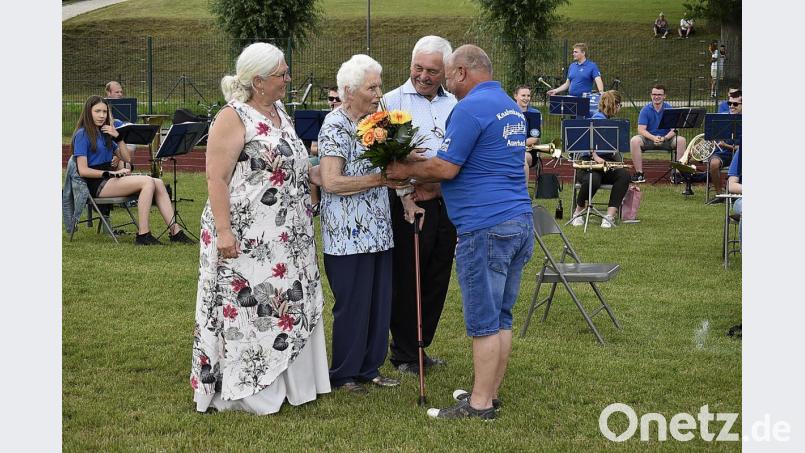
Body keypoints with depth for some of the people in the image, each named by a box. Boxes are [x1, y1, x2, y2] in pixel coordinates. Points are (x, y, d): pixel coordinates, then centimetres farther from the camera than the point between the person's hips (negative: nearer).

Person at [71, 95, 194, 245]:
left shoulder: (104, 133, 20)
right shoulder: (82, 135, -4)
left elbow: (126, 159, 15)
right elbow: (83, 170, -13)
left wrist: (117, 137, 3)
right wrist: (111, 173, -17)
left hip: (110, 177, 8)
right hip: (97, 184, -8)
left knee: (158, 183, -13)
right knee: (147, 182, -26)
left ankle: (175, 231, -21)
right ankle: (143, 235, -30)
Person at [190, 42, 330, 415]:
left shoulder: (279, 113, 12)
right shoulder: (232, 118, -13)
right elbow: (216, 178, -17)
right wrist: (222, 230, -22)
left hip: (288, 238, 8)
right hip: (247, 239, -8)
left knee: (289, 305, 12)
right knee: (248, 307, -2)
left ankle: (289, 380, 23)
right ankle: (247, 389, 7)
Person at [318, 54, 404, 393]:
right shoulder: (335, 126, -13)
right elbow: (331, 182, -20)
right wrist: (379, 179, -19)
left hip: (377, 230, 8)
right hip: (349, 234, -8)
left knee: (379, 300, 11)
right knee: (352, 305, 0)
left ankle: (369, 368, 23)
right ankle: (343, 374, 14)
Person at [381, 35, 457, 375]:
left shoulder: (454, 105, 11)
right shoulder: (393, 101, -4)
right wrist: (408, 196, -17)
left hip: (445, 204, 5)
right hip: (408, 203, -5)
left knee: (436, 281, 12)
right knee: (406, 281, 3)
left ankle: (420, 348, 26)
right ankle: (404, 354, 16)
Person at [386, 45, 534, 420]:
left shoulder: (471, 108, -11)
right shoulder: (512, 108, 19)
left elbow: (446, 168, -13)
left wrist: (407, 172, 4)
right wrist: (425, 189, 25)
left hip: (486, 227, -9)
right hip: (521, 220, 9)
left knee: (483, 320, -3)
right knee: (501, 317, 13)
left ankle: (480, 404, 2)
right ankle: (491, 392, 21)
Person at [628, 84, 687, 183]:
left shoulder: (669, 109, -1)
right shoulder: (645, 110, -2)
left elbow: (674, 129, -8)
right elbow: (641, 129, -10)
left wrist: (664, 138, -27)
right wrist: (654, 138, -28)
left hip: (666, 139, 0)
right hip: (649, 138, 0)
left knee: (681, 140, -28)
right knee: (634, 141, -30)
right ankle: (639, 173, -24)